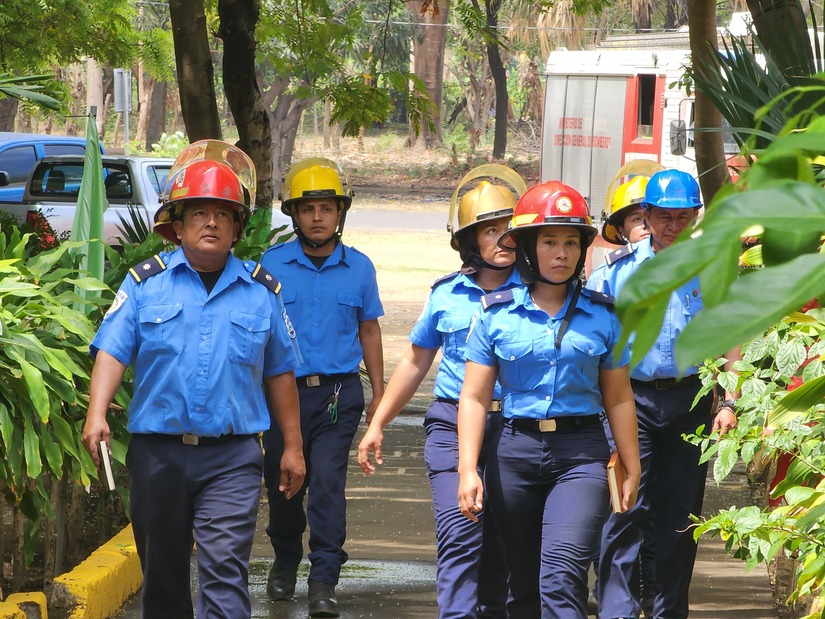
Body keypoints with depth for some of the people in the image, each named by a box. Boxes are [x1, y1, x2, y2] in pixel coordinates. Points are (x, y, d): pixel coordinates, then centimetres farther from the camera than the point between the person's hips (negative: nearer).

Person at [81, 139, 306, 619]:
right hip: (158, 451, 1)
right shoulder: (146, 283, 4)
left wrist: (293, 447, 14)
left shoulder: (261, 291, 7)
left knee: (226, 569, -13)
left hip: (232, 458, -1)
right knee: (162, 573, 11)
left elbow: (279, 374, 14)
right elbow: (113, 352, -4)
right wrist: (97, 413, -21)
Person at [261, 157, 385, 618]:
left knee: (328, 484, -11)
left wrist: (379, 393, 12)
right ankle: (286, 561, 34)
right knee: (283, 484, 10)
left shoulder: (359, 268, 5)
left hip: (338, 393, -1)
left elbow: (368, 330, 14)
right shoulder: (273, 264, 2)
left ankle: (324, 581, -9)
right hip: (283, 390, 1)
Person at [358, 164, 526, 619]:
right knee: (460, 533, -14)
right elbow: (415, 363, 17)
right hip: (453, 424, 0)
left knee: (500, 540, 8)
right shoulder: (446, 295, 7)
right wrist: (377, 424, 17)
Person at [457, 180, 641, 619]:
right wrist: (468, 469, -6)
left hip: (580, 454, -1)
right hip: (515, 451, 2)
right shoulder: (497, 314, 3)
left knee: (561, 578, -18)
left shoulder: (602, 316, 4)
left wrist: (631, 470, 11)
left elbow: (618, 399, 11)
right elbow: (474, 397, 2)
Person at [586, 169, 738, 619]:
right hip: (630, 399, -1)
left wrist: (728, 403, 0)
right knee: (627, 510, -11)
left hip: (690, 400, 2)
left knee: (680, 514, 7)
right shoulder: (617, 270, 3)